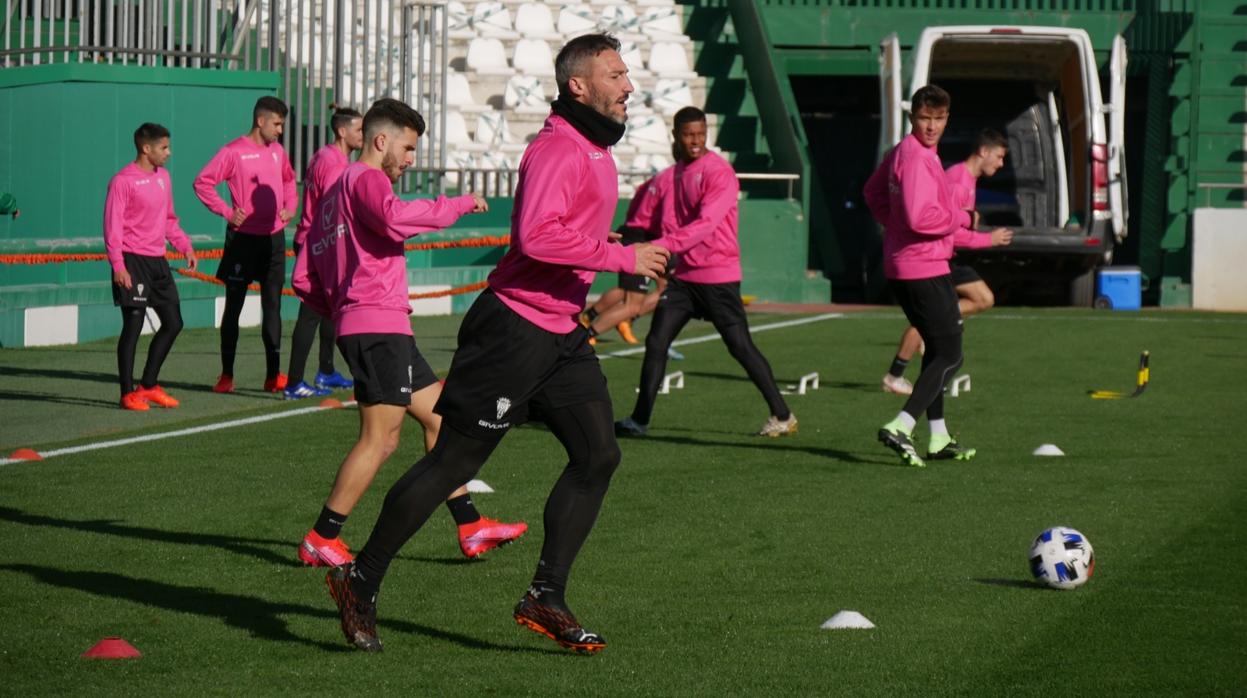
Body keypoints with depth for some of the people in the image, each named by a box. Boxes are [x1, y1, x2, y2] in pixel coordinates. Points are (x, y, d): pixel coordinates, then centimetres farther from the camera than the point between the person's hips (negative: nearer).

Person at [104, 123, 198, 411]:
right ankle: (128, 393, 1)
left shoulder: (163, 177, 13)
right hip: (133, 261, -8)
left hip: (158, 261, 8)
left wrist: (185, 246, 14)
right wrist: (118, 265, -20)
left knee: (173, 323, 9)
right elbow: (112, 226, -13)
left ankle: (149, 385, 20)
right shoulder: (123, 181, -10)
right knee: (133, 325, -6)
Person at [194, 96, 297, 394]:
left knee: (272, 306, 6)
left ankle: (273, 374, 10)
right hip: (243, 237, -5)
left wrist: (290, 207, 12)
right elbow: (203, 182, -10)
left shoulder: (277, 151, 10)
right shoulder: (235, 151, -9)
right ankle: (226, 375, 6)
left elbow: (289, 181, 28)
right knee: (233, 305, 2)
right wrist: (226, 211, -13)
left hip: (274, 237, 5)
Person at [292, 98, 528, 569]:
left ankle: (470, 528, 13)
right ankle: (322, 540, -8)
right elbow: (395, 218, -29)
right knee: (380, 438, -11)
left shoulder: (337, 193, 24)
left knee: (440, 416, 13)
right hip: (378, 327, -11)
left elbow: (303, 279, 21)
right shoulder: (365, 179, -5)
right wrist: (459, 205, -18)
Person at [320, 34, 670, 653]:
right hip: (514, 329, -9)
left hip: (561, 335, 9)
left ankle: (545, 598, 4)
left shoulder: (596, 154, 15)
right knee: (453, 461, -3)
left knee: (598, 454, -1)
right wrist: (620, 258, -26)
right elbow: (536, 236, -31)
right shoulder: (556, 150, -17)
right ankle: (360, 582, 9)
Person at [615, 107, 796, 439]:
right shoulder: (674, 174, 11)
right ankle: (640, 420, 3)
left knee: (741, 347, -2)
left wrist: (662, 246, -33)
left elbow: (706, 224, -24)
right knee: (656, 342, -1)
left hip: (718, 276, -7)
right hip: (683, 275, 7)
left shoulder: (719, 172, -13)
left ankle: (782, 416, 7)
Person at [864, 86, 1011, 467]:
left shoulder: (900, 152, 12)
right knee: (950, 356, -7)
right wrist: (961, 219, -11)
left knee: (936, 349, 20)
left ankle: (937, 438, 25)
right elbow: (920, 217, -28)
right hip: (924, 269, -10)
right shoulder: (917, 157, -19)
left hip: (900, 264, 10)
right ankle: (900, 427, -18)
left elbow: (874, 192, 29)